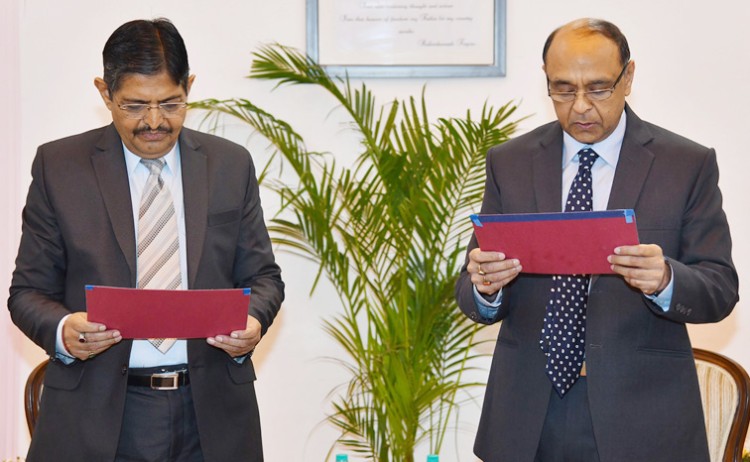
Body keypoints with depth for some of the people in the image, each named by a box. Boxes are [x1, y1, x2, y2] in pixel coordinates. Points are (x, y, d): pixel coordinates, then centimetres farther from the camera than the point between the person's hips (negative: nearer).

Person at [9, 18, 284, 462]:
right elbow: (29, 290, 2)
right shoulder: (58, 166, 1)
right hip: (98, 414, -1)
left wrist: (252, 321, -13)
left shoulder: (231, 165, 6)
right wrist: (63, 331, -20)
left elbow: (262, 276, 9)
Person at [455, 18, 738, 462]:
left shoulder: (689, 164, -2)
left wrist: (665, 279, -27)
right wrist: (484, 286, -22)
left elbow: (720, 290, -5)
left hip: (640, 415, -2)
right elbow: (475, 299, 2)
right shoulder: (509, 162, 4)